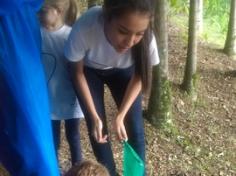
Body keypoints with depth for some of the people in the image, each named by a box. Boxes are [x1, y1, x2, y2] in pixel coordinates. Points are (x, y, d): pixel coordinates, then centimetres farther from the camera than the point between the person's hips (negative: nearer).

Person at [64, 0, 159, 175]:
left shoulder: (146, 39, -36)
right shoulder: (84, 28, -41)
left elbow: (139, 77, -14)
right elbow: (77, 72, -19)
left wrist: (120, 116, -19)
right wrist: (94, 117, -19)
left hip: (123, 70, 1)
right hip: (89, 70, -1)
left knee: (135, 130, 0)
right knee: (98, 131, 0)